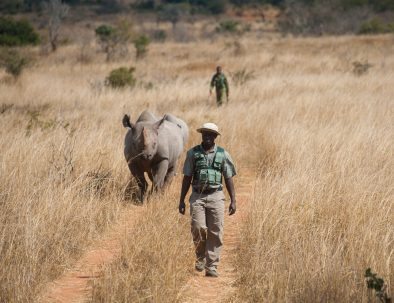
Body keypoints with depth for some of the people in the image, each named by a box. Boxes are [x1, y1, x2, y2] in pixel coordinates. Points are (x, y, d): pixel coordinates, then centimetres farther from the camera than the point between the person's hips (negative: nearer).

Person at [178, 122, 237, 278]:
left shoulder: (223, 154, 5)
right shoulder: (193, 153, 5)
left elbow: (229, 179, 7)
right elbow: (187, 178, 9)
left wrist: (233, 201, 1)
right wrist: (181, 200, 6)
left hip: (216, 196, 0)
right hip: (197, 196, 0)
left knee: (215, 233, -4)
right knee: (198, 228, -11)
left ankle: (212, 266, 0)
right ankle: (200, 257, 15)